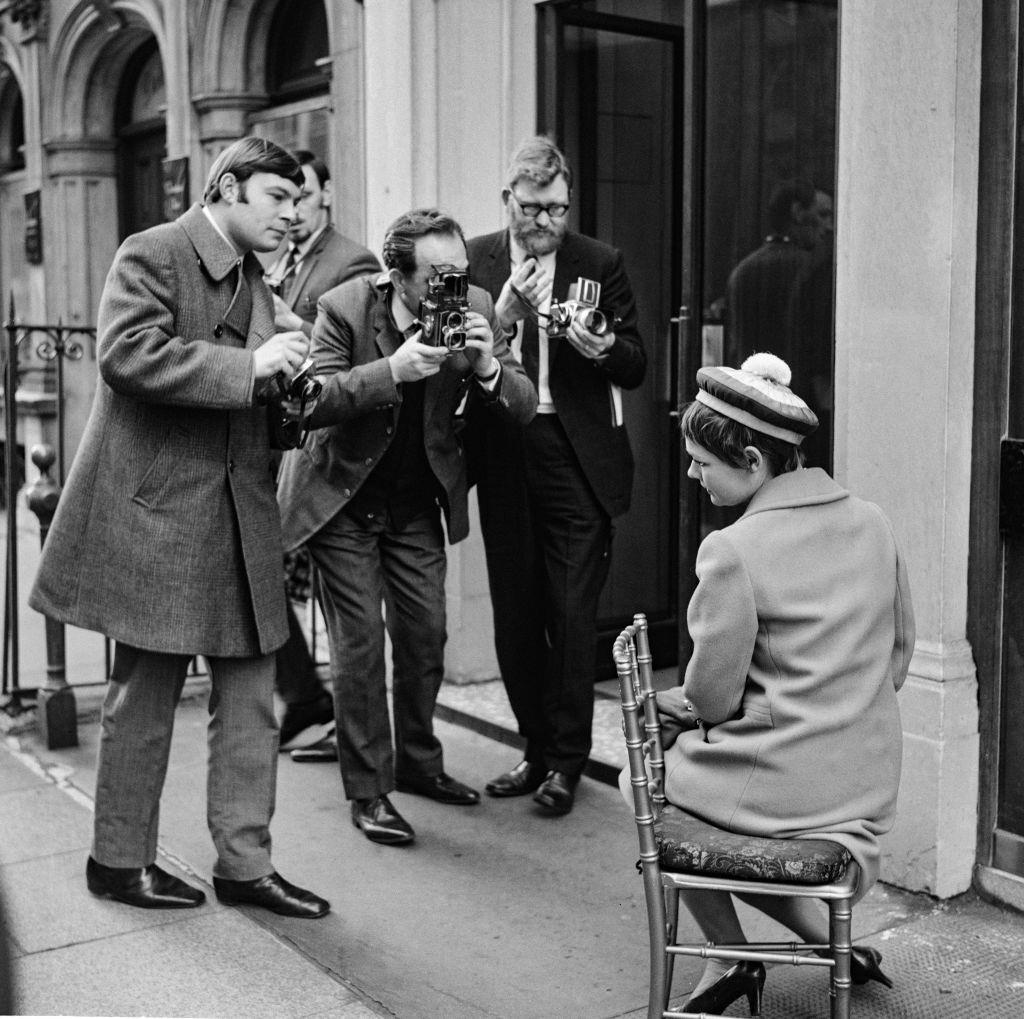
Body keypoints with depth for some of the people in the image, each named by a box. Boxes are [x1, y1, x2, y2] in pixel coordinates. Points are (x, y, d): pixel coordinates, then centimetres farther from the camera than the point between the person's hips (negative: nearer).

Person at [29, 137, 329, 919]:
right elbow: (127, 354, -22)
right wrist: (249, 367, -23)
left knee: (250, 694, 6)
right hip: (158, 510, -7)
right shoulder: (152, 255, -6)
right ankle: (120, 860, 21)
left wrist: (286, 387, 5)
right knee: (145, 696, 4)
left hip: (238, 517, 8)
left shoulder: (255, 282, 18)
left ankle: (246, 863, 16)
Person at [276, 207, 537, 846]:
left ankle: (418, 762, 31)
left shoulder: (474, 309, -10)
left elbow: (525, 406, -10)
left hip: (417, 501, 4)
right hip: (342, 498, -4)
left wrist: (487, 368, -30)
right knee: (360, 643, -4)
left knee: (426, 637, 9)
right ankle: (368, 791, 9)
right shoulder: (345, 308, -20)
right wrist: (391, 370, -39)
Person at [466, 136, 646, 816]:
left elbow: (637, 368, 3)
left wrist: (604, 349, -18)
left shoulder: (601, 264, 4)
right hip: (503, 459, 3)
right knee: (515, 615, 9)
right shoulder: (474, 262, 6)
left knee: (572, 614, -4)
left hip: (577, 460, -2)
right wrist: (504, 314, -17)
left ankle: (567, 760, 9)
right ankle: (538, 749, 23)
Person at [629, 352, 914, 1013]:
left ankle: (731, 956, 23)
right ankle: (830, 937, 21)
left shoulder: (734, 551, -21)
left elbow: (713, 696, -15)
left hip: (777, 786, -6)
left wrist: (677, 700, 7)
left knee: (639, 781, 21)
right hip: (871, 786, 7)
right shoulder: (874, 524, -1)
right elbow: (898, 661, 8)